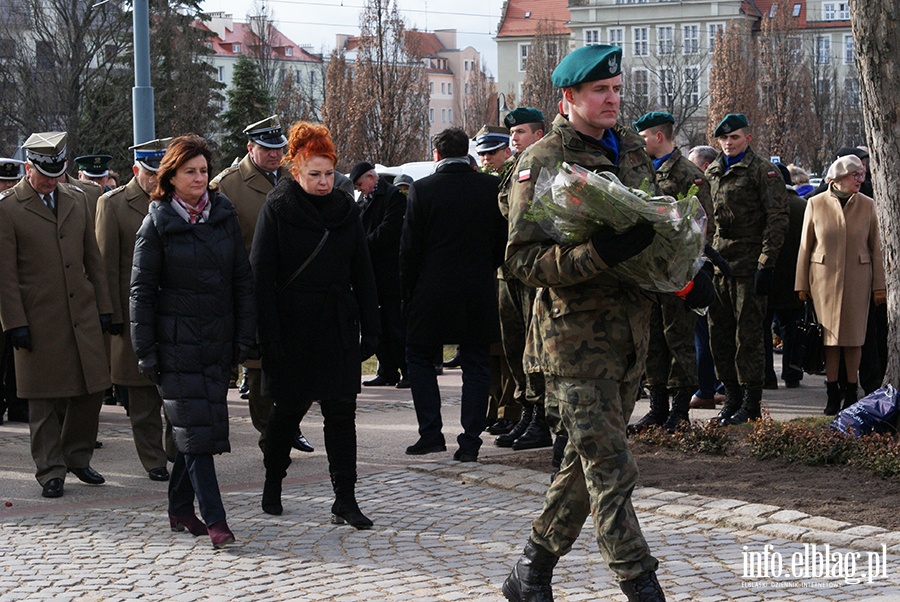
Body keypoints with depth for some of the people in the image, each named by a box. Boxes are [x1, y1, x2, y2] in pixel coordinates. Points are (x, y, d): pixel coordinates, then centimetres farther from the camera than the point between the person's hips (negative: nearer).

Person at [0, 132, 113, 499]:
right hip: (38, 320, -5)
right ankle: (51, 471, 11)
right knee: (44, 400, 2)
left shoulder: (77, 201, 11)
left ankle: (77, 456, 25)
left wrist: (103, 308, 10)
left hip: (83, 314, 5)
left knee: (92, 389, 6)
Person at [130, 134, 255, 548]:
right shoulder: (157, 223, -3)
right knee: (195, 427, -8)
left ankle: (180, 509, 21)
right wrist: (145, 350, -7)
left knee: (195, 427, 8)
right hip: (176, 340, -4)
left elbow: (243, 278, 9)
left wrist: (245, 334, 3)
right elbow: (141, 290, -2)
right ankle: (214, 520, -9)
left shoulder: (224, 215, 7)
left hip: (218, 340, 4)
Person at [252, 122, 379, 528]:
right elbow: (261, 276, -7)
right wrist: (268, 337, -13)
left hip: (337, 327, 3)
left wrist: (369, 328, 5)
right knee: (289, 407, 9)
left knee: (341, 411, -2)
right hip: (292, 327, -3)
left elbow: (362, 273, 10)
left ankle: (345, 501, -1)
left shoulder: (345, 209, 6)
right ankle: (273, 483, 32)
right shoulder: (276, 210, -5)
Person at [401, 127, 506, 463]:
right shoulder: (491, 187, -1)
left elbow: (410, 247, -5)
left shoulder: (422, 189, -7)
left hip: (433, 293, -2)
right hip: (480, 293, 2)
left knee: (419, 358, 13)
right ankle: (470, 442, 5)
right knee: (475, 366, 8)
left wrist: (408, 291, 5)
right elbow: (503, 242, 3)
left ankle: (431, 433, 6)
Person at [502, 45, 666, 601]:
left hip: (629, 335, 7)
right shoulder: (542, 162, -9)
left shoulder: (632, 149, 12)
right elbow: (524, 259, -15)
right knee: (612, 470, -9)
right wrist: (600, 254, -29)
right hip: (575, 339, -7)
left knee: (587, 464, 13)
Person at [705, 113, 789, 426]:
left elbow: (777, 219, -9)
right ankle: (732, 396, 18)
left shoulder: (763, 171, -4)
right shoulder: (712, 172, 15)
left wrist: (766, 263, -15)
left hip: (748, 263, -7)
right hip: (718, 262, 7)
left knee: (748, 335, -4)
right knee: (719, 334, 8)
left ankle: (751, 403, 1)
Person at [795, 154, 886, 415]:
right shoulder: (816, 204, 0)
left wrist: (879, 285, 3)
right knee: (829, 335, 1)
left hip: (857, 279, 1)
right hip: (824, 277, -1)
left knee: (854, 336, 4)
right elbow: (805, 245, 4)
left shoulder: (867, 205, 4)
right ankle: (832, 392, 9)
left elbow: (875, 247, 6)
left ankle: (851, 391, 14)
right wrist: (802, 284, 3)